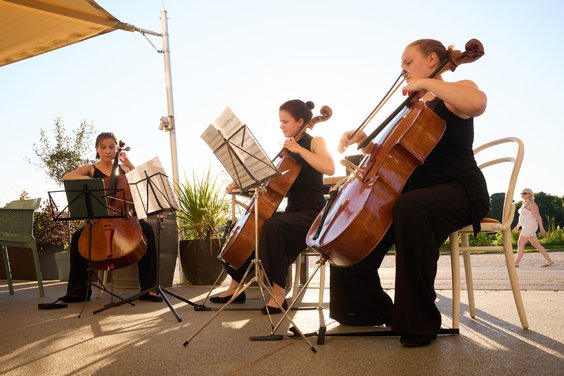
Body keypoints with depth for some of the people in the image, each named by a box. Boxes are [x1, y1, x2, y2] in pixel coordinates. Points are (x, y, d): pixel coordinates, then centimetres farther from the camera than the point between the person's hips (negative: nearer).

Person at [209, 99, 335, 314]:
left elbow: (330, 168, -24)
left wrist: (299, 149, -23)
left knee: (273, 226, -35)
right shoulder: (288, 150, 15)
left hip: (312, 214, -8)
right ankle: (236, 287, 9)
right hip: (292, 212, 8)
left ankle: (279, 292, -27)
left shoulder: (314, 142, -4)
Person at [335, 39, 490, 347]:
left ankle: (420, 322, -28)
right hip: (416, 190, 8)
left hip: (459, 191, -8)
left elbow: (477, 103, -28)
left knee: (409, 208, -39)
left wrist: (426, 83, -18)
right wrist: (364, 140, 2)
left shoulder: (457, 90, 0)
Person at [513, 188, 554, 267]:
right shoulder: (525, 204, 18)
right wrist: (517, 226, 25)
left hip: (530, 227, -10)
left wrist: (541, 228, -18)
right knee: (536, 245, 11)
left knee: (520, 243, -11)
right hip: (526, 227, 10)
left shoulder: (532, 204, -11)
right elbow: (522, 217, 25)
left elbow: (538, 216, -15)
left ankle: (516, 263, -9)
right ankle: (549, 261, 16)